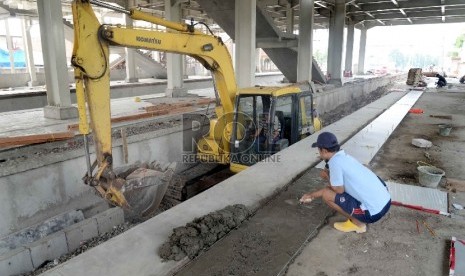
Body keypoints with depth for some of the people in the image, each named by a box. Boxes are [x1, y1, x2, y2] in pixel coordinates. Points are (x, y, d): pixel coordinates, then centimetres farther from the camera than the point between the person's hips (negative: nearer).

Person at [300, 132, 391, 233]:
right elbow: (340, 186, 23)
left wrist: (327, 176, 10)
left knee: (326, 194, -2)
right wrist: (312, 195, 30)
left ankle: (357, 223, 8)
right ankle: (359, 218, 21)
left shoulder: (335, 161, -16)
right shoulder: (345, 157, 12)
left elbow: (339, 190, -9)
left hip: (374, 212, -9)